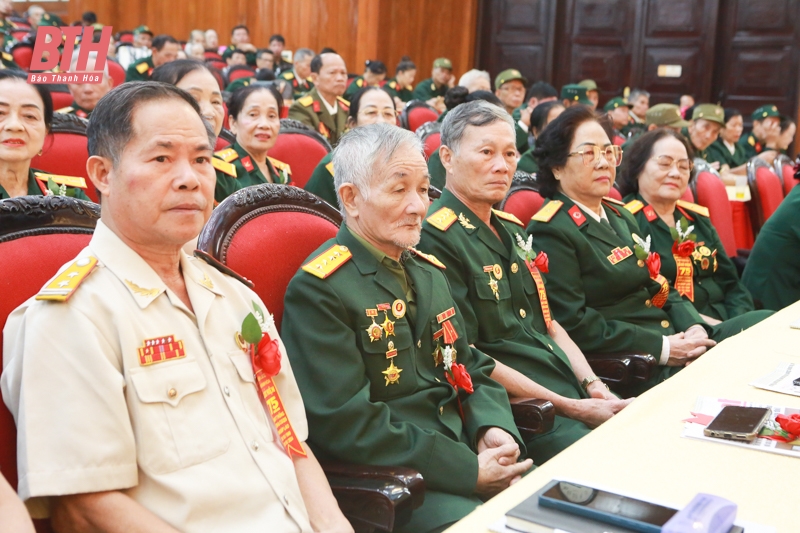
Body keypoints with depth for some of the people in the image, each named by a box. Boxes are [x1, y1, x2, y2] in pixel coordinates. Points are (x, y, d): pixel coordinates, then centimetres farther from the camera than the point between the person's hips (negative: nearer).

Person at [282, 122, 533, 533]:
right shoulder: (318, 290, -12)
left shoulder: (428, 270, 14)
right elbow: (346, 422, -19)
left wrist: (494, 428, -4)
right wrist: (469, 472, -19)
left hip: (467, 451, 8)